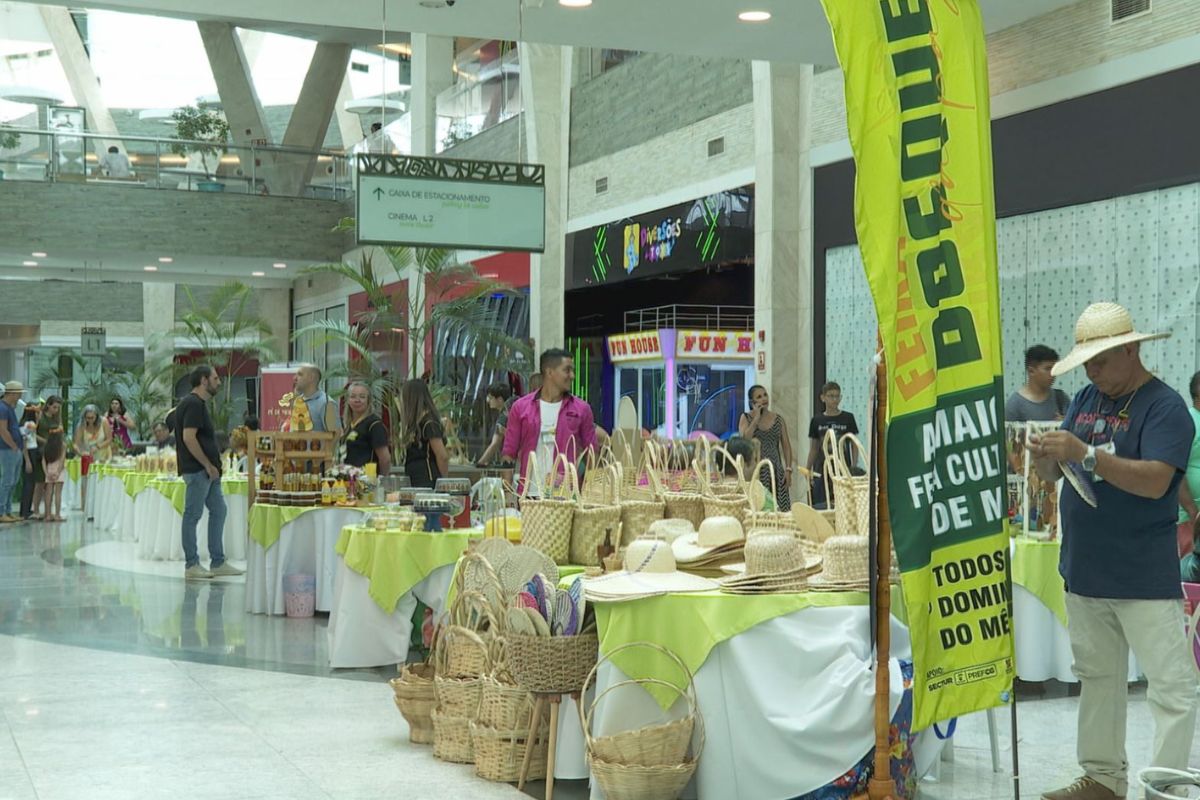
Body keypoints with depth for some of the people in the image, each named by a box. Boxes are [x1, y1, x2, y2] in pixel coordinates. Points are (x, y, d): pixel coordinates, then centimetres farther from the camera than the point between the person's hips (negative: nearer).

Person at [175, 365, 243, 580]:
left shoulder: (200, 404, 17)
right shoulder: (193, 404, -14)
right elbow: (188, 437, -21)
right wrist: (208, 465, -18)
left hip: (208, 470, 10)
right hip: (197, 470, -10)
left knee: (218, 510, 11)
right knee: (193, 515, -3)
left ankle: (218, 562, 15)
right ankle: (192, 565, 2)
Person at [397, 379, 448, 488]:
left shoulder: (428, 422, -11)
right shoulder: (414, 422, 17)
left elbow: (442, 456, -15)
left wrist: (442, 482, -7)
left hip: (427, 483, -9)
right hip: (413, 481, 9)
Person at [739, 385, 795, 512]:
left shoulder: (778, 419, 11)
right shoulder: (746, 417, 5)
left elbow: (786, 446, 10)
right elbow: (744, 439, -12)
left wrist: (788, 469, 0)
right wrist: (756, 419, -9)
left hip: (775, 470, 3)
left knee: (780, 508, -5)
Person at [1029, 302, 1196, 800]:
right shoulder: (1086, 399, 11)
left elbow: (1154, 482, -22)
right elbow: (1053, 474, 12)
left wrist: (1085, 454, -28)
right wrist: (1044, 455, -11)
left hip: (1144, 577, -7)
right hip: (1084, 569, 7)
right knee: (1097, 677, 15)